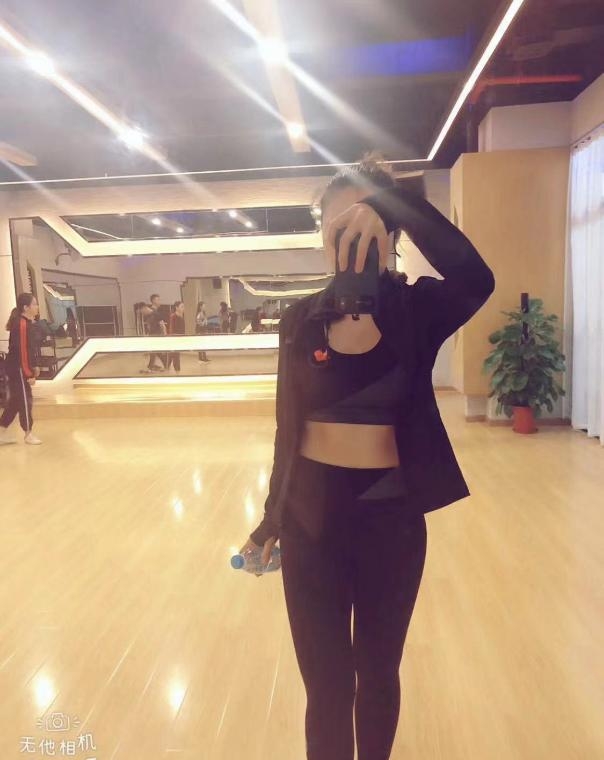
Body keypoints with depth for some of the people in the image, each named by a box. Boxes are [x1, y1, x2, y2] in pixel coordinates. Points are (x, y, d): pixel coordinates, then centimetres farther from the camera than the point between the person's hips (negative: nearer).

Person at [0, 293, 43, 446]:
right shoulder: (22, 324, -20)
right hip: (18, 369, -10)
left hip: (16, 368, 10)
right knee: (25, 400, 1)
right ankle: (28, 434, 13)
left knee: (15, 400, 14)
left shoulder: (26, 322, 10)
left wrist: (34, 366, 19)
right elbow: (22, 351, -23)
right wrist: (29, 374, -21)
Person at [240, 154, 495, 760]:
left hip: (391, 514, 0)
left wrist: (393, 202, -37)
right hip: (312, 514, 1)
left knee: (377, 672, 20)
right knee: (327, 682, 12)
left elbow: (475, 280, -30)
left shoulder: (417, 309, -6)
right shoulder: (302, 320, -2)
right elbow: (288, 429, 5)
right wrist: (271, 519, 12)